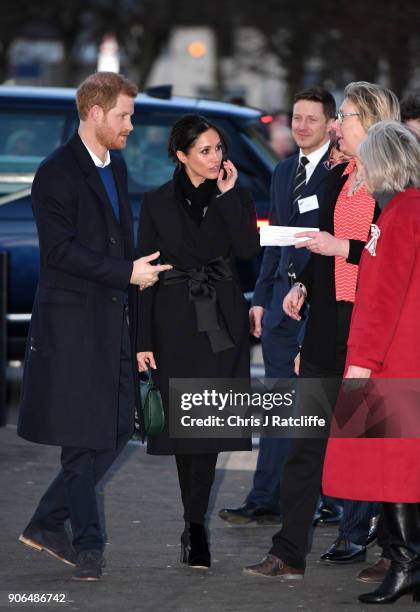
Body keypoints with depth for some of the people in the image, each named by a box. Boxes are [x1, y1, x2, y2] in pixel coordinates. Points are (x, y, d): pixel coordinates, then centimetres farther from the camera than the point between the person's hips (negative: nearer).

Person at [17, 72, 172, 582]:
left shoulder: (115, 167, 15)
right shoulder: (57, 173, -11)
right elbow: (61, 250, -18)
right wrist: (127, 273, -17)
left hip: (114, 323, 8)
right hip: (73, 325, -8)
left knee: (113, 435, 8)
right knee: (83, 440, -3)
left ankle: (47, 524, 18)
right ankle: (87, 544, 6)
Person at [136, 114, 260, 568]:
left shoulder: (234, 197, 4)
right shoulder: (158, 203, 0)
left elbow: (249, 249, -11)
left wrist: (228, 195, -12)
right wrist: (143, 340, -3)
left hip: (222, 320, 0)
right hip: (175, 319, 0)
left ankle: (195, 528, -3)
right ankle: (195, 524, 15)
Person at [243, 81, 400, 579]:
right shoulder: (336, 179, 14)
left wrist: (343, 249, -15)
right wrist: (303, 285, 9)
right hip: (329, 327, 7)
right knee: (306, 443, 3)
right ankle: (288, 554, 4)